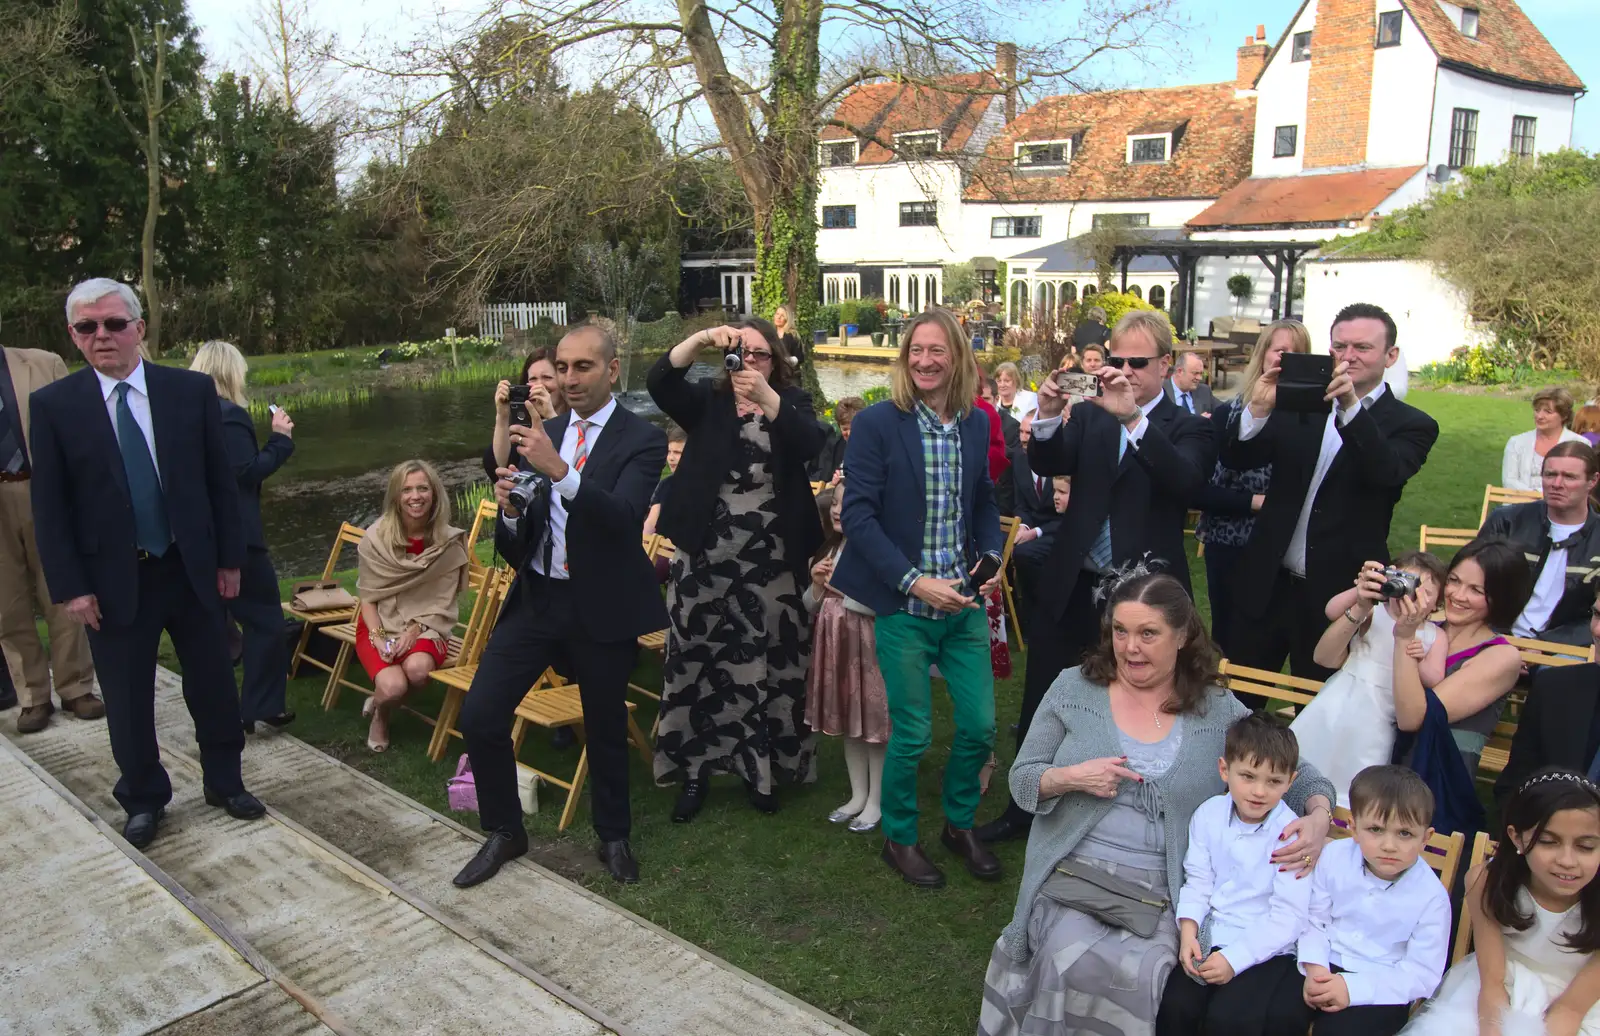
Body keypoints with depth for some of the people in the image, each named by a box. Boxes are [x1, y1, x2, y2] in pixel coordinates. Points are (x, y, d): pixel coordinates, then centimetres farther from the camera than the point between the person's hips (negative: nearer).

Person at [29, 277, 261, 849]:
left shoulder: (191, 390, -2)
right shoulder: (54, 405, -4)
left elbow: (220, 480, 3)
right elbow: (48, 505, -3)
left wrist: (230, 557, 2)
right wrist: (69, 587, -7)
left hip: (192, 568, 1)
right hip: (113, 580, -1)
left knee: (213, 683, 12)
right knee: (127, 699, 10)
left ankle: (225, 782, 32)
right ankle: (143, 799, 30)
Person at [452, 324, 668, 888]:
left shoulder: (641, 439, -8)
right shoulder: (541, 435, 6)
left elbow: (624, 518, -26)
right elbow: (514, 547, 5)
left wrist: (560, 471, -37)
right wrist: (510, 509, -17)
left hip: (603, 607, -4)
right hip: (536, 598, 4)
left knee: (605, 729, 11)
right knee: (479, 716, -1)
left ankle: (613, 837, 36)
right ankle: (505, 832, 23)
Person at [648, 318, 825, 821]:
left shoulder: (792, 402, 4)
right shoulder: (707, 400, 5)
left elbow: (811, 443, -18)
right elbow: (660, 381, -13)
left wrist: (765, 395, -32)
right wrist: (703, 339, -27)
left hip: (772, 561, 0)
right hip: (705, 557, 1)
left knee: (768, 665, 6)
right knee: (698, 662, 6)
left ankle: (761, 769, 23)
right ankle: (696, 770, 20)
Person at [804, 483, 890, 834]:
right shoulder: (829, 549, 9)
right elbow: (812, 608, 14)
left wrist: (843, 587, -16)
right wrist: (817, 584, -6)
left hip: (868, 648, -7)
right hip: (835, 647, 7)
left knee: (874, 724, 3)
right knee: (848, 723, 16)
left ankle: (875, 802, 16)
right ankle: (858, 795, 29)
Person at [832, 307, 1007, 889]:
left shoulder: (976, 424, 6)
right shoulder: (877, 424, -10)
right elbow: (859, 515, -13)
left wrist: (991, 556, -3)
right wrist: (913, 582, -20)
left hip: (963, 601, 5)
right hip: (903, 606, -4)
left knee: (980, 726, 9)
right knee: (912, 734, 4)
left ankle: (959, 824, 35)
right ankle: (899, 837, 29)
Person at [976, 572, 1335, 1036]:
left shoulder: (1220, 711, 5)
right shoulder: (1073, 688, 5)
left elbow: (1298, 773, 10)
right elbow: (1021, 780, 7)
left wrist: (1319, 816, -12)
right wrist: (1071, 778, -13)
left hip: (1166, 896, 0)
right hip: (1073, 876, 0)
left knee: (1138, 975, -29)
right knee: (1071, 962, -28)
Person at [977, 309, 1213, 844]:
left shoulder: (1187, 429, -1)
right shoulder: (1090, 415, 7)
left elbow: (1184, 480, -22)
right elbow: (1046, 465, -6)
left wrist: (1132, 418, -34)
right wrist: (1048, 418, -25)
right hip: (1072, 585, 3)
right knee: (1040, 704, 12)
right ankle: (1025, 807, 30)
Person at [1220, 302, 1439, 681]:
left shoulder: (1410, 425, -2)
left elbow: (1387, 473, -23)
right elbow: (1236, 459, -2)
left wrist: (1350, 406, -36)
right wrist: (1259, 408, -22)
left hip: (1338, 593, -3)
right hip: (1268, 582, 3)